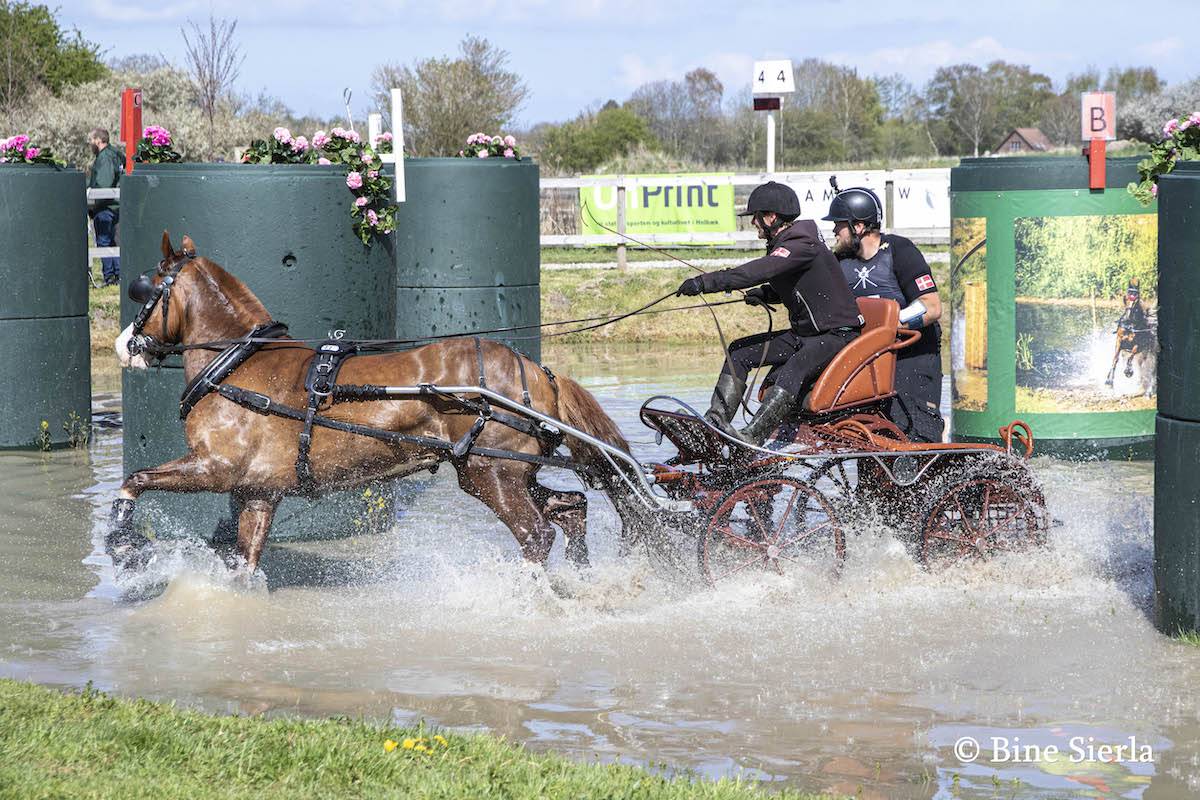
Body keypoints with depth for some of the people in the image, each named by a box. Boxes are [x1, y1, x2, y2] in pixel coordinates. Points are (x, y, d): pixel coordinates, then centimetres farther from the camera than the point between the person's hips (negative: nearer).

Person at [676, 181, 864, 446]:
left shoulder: (801, 246, -20)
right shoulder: (783, 245, 11)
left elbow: (758, 272, -33)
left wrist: (706, 282, -35)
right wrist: (765, 294, 7)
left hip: (838, 334, -11)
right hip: (803, 333, 11)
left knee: (793, 372, -36)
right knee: (739, 352, 2)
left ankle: (751, 437, -49)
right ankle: (715, 421, -8)